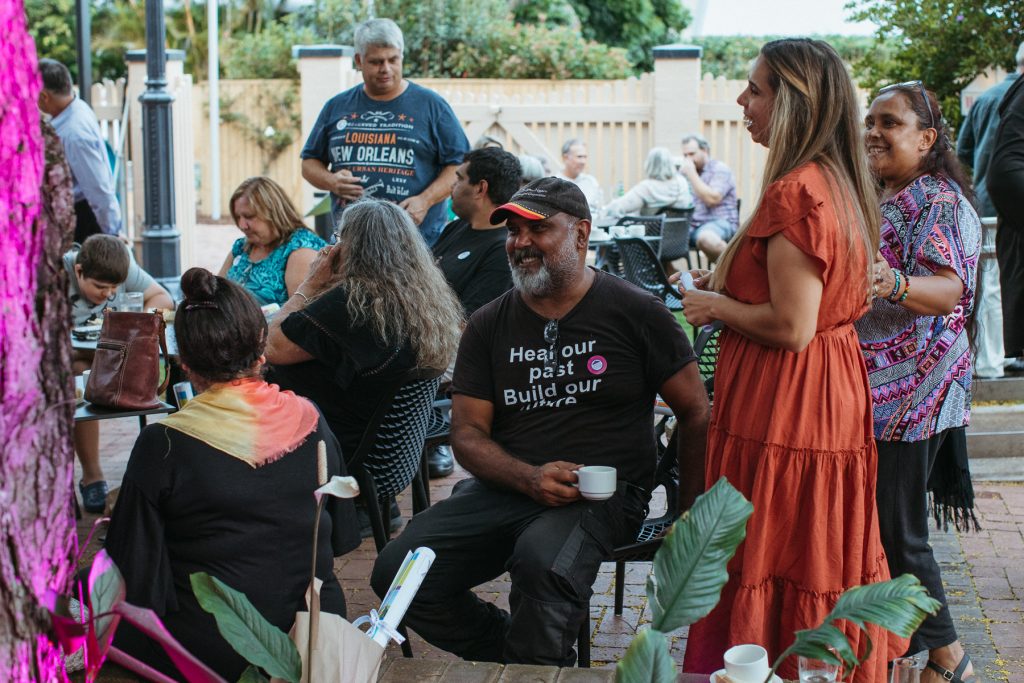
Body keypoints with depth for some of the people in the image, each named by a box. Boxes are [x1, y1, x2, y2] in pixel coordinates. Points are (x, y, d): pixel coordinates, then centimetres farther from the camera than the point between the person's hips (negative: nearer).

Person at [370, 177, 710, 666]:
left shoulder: (635, 312, 2)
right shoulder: (488, 324, 11)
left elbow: (696, 413, 5)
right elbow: (467, 432, 7)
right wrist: (529, 478, -13)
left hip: (606, 493, -4)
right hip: (506, 487, 4)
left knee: (542, 561, -38)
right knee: (396, 571, -17)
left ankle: (530, 666, -8)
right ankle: (508, 655, 5)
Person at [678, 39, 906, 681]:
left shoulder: (793, 194, -20)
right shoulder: (843, 183, 10)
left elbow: (791, 327, -24)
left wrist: (716, 306, -8)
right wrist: (728, 285, 16)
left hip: (782, 410, -10)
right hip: (837, 394, 10)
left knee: (767, 568, 1)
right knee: (828, 556, 17)